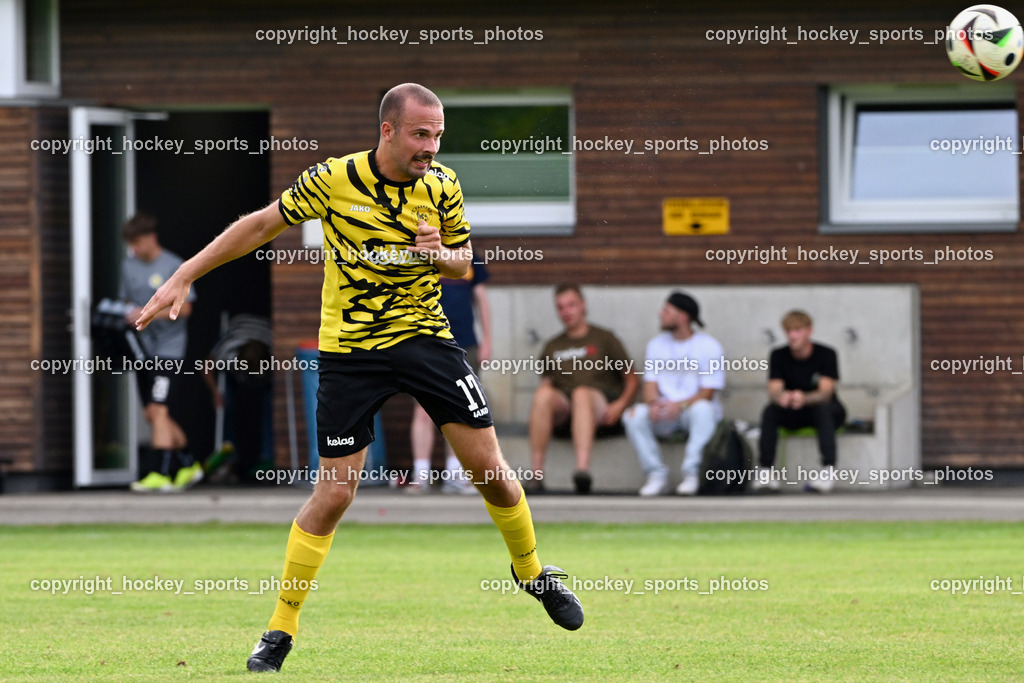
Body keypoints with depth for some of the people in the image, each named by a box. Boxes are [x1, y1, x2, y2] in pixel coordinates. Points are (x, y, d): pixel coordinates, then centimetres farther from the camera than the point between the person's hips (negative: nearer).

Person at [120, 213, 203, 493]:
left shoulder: (173, 267, -8)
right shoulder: (129, 266, 12)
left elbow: (184, 307, -10)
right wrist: (123, 315, -1)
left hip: (168, 346, -7)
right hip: (142, 347, 7)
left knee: (158, 409, -14)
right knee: (153, 414, 10)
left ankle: (159, 474, -15)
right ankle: (188, 465, 25)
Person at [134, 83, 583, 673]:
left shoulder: (443, 185, -4)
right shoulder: (334, 180, -14)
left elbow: (464, 263, 9)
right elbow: (261, 225, -3)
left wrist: (439, 253, -16)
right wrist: (183, 277, -4)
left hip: (426, 336, 3)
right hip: (350, 352, -3)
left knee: (489, 466, 0)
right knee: (334, 493, -5)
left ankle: (533, 573, 26)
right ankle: (281, 629, 8)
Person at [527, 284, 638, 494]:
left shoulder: (603, 339, 15)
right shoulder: (553, 347, 26)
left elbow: (631, 380, 12)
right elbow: (546, 384, 22)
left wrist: (620, 404, -7)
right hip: (563, 408, 3)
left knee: (582, 393, -39)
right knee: (543, 394, -32)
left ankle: (583, 468, -60)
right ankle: (536, 475, -42)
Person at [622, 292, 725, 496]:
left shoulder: (709, 346, -4)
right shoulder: (657, 345, 12)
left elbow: (708, 393, -10)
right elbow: (650, 382, 4)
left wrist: (680, 405, -27)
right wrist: (653, 403, -19)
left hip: (690, 410, -4)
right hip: (664, 415, 4)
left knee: (702, 409, -39)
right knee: (634, 416, -26)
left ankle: (692, 474, -34)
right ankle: (656, 475, -21)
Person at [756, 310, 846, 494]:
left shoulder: (826, 354, -13)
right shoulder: (779, 356, -5)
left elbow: (826, 392, -24)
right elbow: (773, 390, -15)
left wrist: (804, 398, -48)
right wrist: (781, 397, -43)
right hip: (793, 416, 3)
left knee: (823, 409, -38)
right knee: (770, 411, -28)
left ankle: (828, 470, -48)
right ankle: (764, 470, -32)